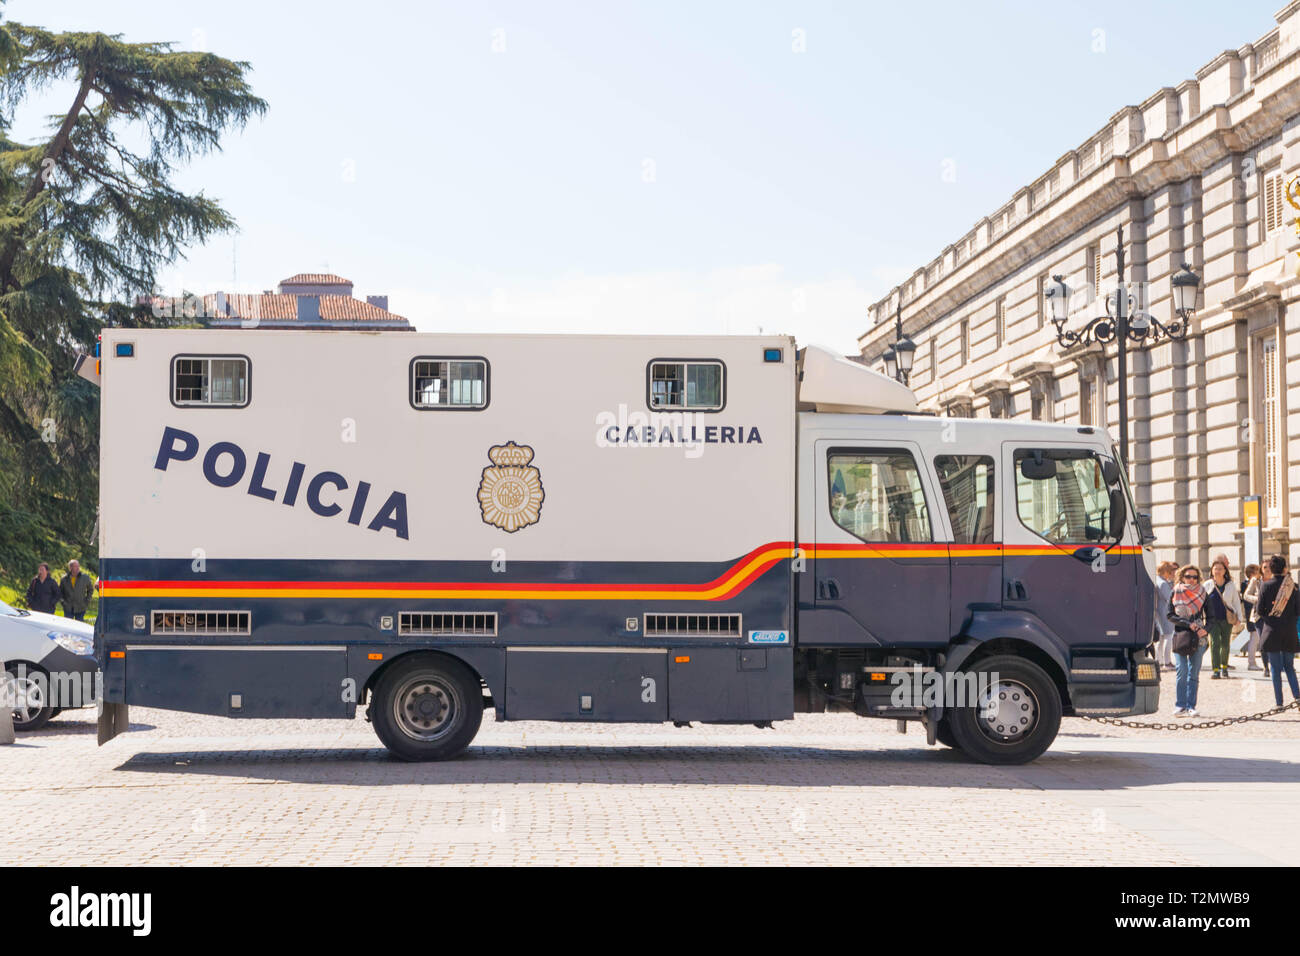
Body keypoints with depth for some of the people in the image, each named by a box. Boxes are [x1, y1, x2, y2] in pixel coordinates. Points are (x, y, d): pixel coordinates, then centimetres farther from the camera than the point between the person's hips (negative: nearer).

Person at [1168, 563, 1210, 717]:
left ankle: (1190, 707, 5)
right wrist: (1188, 624, -11)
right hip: (1181, 636, -2)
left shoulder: (1202, 593, 9)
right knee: (1182, 672, -8)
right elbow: (1169, 615, -2)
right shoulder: (1176, 593, 3)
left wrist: (1206, 629, -7)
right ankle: (1180, 706, -5)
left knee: (1194, 674, 2)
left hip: (1199, 638, 2)